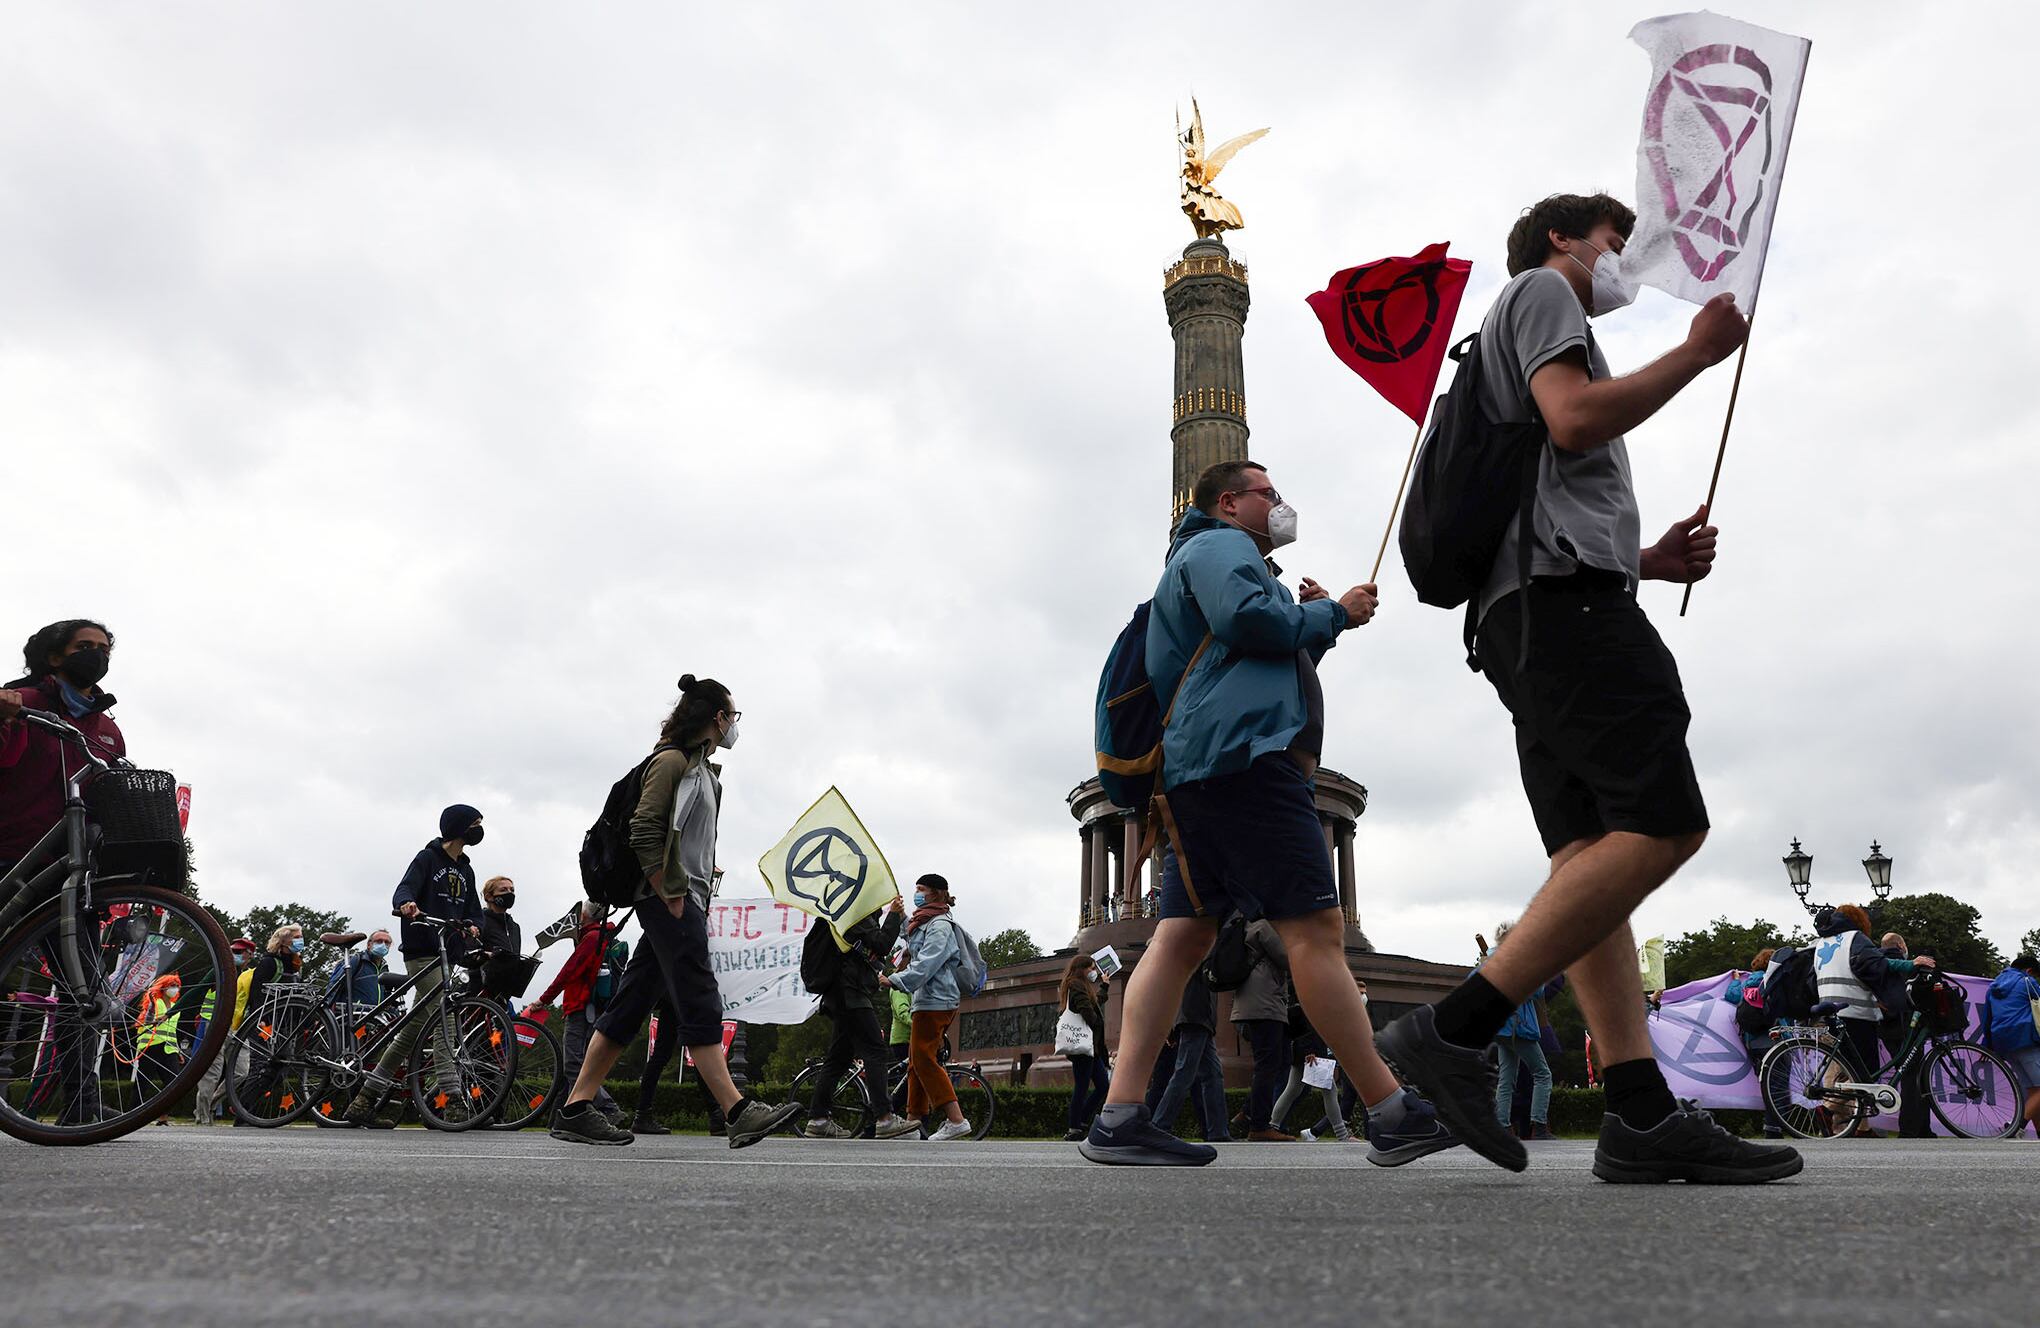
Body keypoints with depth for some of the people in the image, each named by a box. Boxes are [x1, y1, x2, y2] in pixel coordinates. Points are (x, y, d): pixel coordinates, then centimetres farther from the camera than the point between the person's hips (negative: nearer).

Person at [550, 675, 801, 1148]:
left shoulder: (702, 768, 21)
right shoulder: (673, 760, -7)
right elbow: (643, 830, -16)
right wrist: (670, 896, -16)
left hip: (684, 901, 9)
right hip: (670, 901, -9)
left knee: (630, 1006, 8)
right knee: (700, 1007, -11)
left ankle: (575, 1110, 11)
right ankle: (739, 1113, -11)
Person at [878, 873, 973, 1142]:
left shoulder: (939, 925, -10)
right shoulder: (922, 923, 22)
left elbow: (926, 964, -20)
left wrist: (894, 980, -23)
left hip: (936, 1000, -10)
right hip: (926, 999, 10)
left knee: (924, 1058, -14)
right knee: (916, 1059, 11)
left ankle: (956, 1120, -17)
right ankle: (914, 1119, 16)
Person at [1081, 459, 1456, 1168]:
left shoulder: (1215, 554, 36)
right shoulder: (1220, 545, 5)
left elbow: (1271, 662, 34)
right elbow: (1246, 616, -16)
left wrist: (1312, 621, 19)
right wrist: (1332, 615, -1)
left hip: (1200, 770, 10)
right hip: (1244, 753, -10)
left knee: (1181, 936, -1)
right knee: (1317, 928, -12)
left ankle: (1119, 1119, -7)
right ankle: (1394, 1115, -11)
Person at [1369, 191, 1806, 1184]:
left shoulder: (1521, 338, 38)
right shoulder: (1540, 290, 11)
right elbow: (1573, 419, -10)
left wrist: (1649, 559, 19)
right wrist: (1696, 353, 3)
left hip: (1528, 614, 10)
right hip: (1562, 592, -10)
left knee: (1592, 855, -2)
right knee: (1664, 825, -18)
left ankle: (1641, 1117, -7)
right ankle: (1452, 1034, -23)